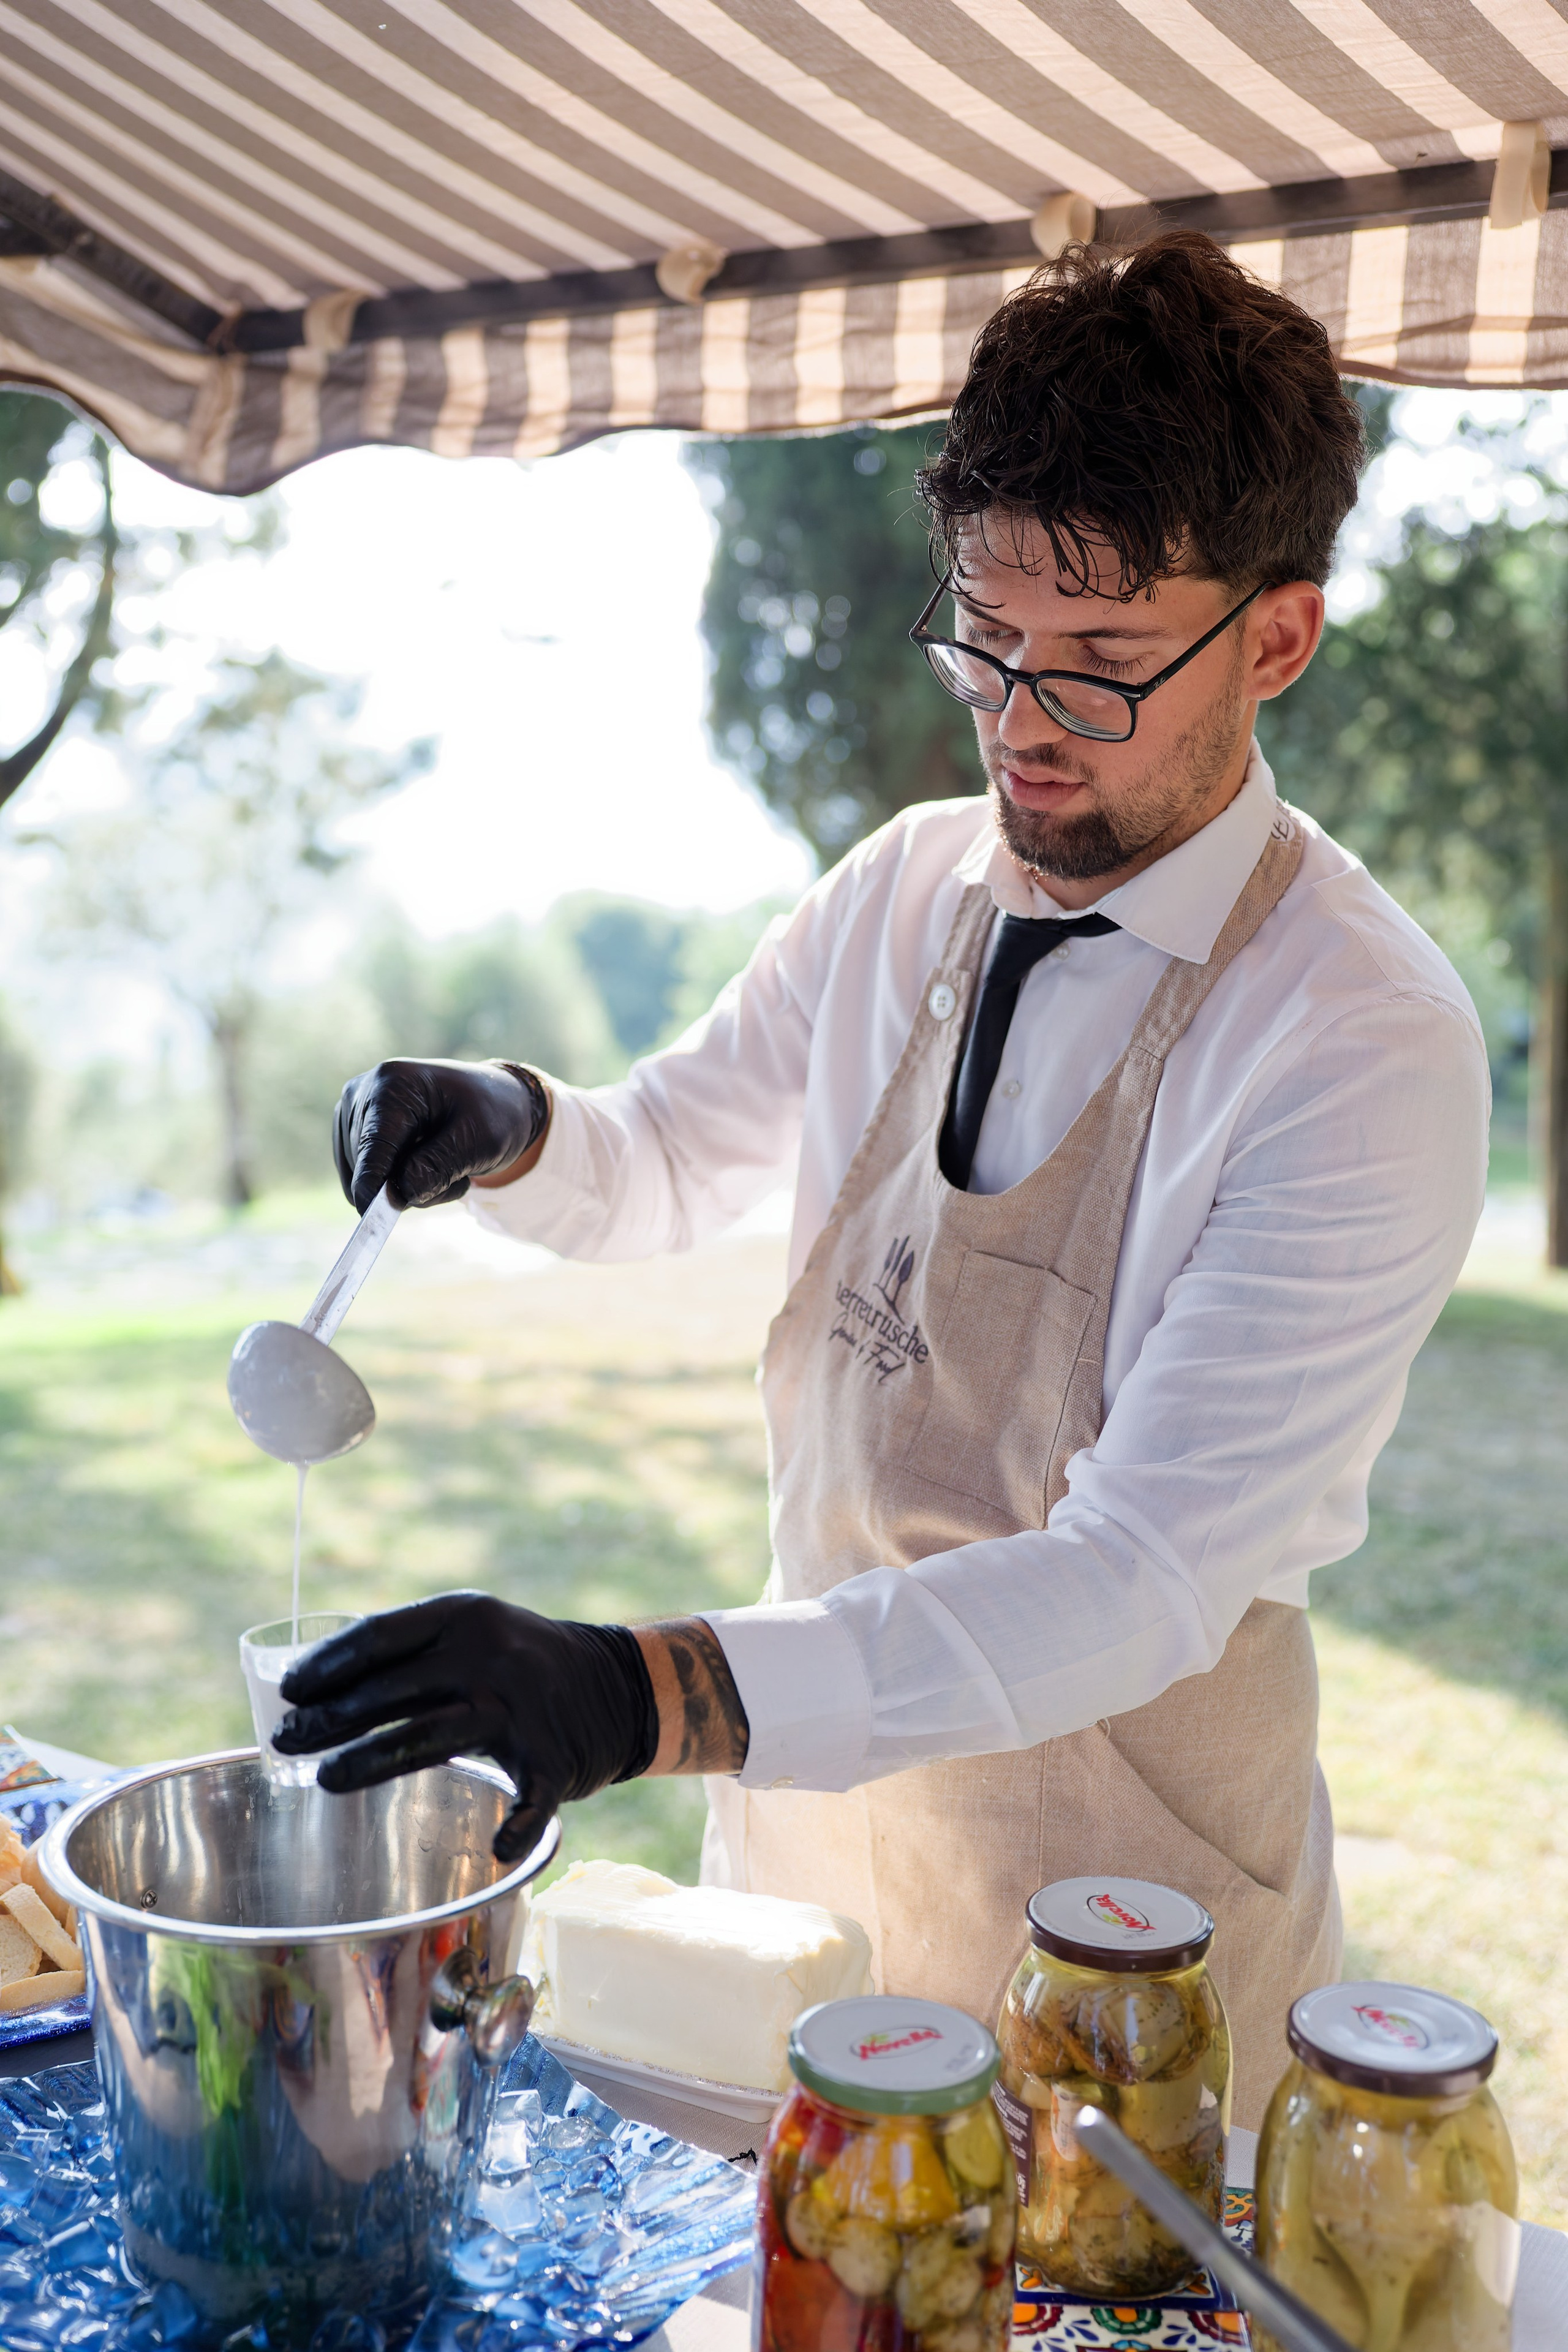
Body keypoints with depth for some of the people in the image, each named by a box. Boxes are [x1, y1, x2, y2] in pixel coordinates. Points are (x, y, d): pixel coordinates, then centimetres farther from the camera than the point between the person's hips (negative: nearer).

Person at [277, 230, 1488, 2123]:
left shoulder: (1367, 1046, -22)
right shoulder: (903, 893, -2)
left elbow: (1150, 1578, -29)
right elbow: (658, 1169, 12)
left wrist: (643, 1693, -39)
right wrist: (506, 1126, -12)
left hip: (1121, 1908, -5)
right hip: (805, 1813, 5)